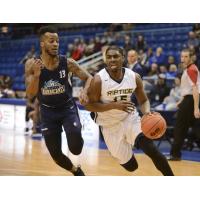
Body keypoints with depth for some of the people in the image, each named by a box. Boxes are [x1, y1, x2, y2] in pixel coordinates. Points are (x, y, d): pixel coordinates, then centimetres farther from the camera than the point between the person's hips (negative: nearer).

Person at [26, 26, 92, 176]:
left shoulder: (67, 63, -15)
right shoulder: (33, 65, -12)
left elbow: (89, 77, -5)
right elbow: (30, 95, -13)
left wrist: (85, 91, -26)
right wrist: (36, 75, -29)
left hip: (68, 108, -1)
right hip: (48, 112, 2)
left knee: (76, 149, -18)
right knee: (55, 154, 5)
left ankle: (76, 133, 19)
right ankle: (76, 172, 35)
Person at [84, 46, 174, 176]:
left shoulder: (134, 77, -9)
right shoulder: (98, 80, -20)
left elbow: (143, 100, 2)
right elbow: (88, 105, -18)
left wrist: (147, 112, -22)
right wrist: (114, 105, -30)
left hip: (131, 119, 2)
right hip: (111, 125, -2)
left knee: (151, 149, -23)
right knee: (130, 166, 6)